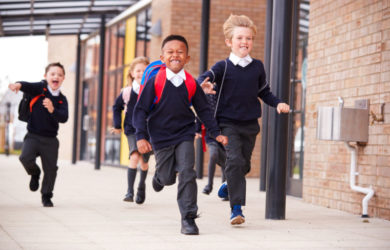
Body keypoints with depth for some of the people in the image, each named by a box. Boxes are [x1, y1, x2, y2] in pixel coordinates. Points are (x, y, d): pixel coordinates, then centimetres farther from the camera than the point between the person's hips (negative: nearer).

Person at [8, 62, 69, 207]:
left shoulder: (62, 99, 1)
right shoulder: (40, 88, -4)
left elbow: (64, 118, -11)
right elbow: (29, 86, -25)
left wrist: (52, 110, -30)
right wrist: (18, 85, -48)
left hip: (50, 139, 2)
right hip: (33, 135, -2)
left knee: (51, 169, 1)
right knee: (26, 158, -23)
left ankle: (46, 196, 23)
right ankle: (35, 174, 12)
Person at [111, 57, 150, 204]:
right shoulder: (127, 92, -3)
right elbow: (116, 107, 15)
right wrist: (118, 126, 11)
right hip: (132, 130, -1)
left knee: (144, 161, 12)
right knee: (135, 156, -22)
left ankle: (141, 187, 40)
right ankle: (129, 191, -19)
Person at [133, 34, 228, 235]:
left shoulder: (191, 84, -2)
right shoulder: (155, 82, -10)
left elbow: (204, 110, 9)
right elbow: (140, 110, -8)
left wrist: (216, 133, 5)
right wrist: (141, 136, -16)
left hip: (185, 135, 1)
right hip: (161, 138, -1)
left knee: (187, 174, -12)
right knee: (167, 177, 8)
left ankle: (188, 218, -5)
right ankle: (159, 176, 48)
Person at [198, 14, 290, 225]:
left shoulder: (257, 67, 6)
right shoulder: (223, 67, -6)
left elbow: (264, 92, 17)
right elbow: (204, 78, -20)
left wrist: (278, 103, 1)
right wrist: (204, 86, -43)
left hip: (250, 124, 4)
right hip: (228, 123, -4)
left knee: (244, 165, 14)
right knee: (235, 161, -18)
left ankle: (229, 186, 46)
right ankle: (236, 208, -15)